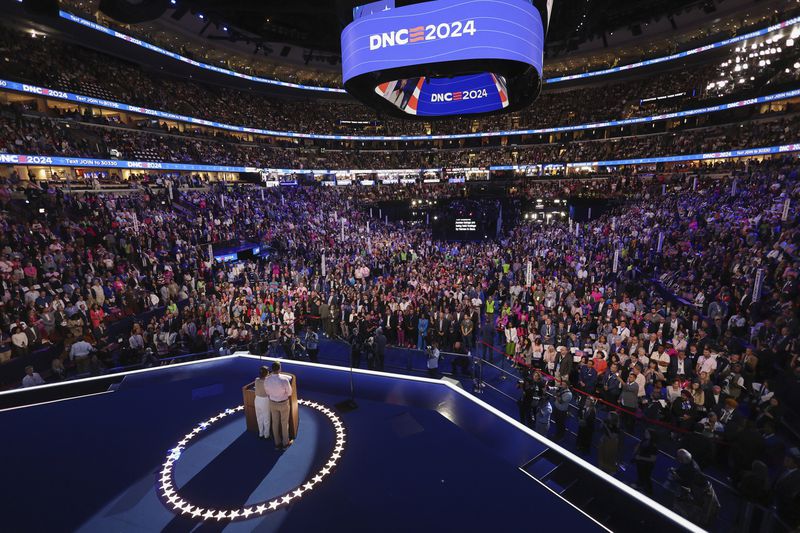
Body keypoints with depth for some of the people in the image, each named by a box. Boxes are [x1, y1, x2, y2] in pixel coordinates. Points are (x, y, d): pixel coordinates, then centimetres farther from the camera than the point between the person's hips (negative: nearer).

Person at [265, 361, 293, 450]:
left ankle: (277, 443, 40)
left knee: (275, 423, 23)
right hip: (283, 404, -4)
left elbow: (268, 393, -2)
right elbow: (289, 393, -17)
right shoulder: (285, 380, -35)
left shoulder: (266, 380, -21)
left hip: (273, 403, 4)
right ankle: (285, 443, 38)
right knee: (284, 423, 19)